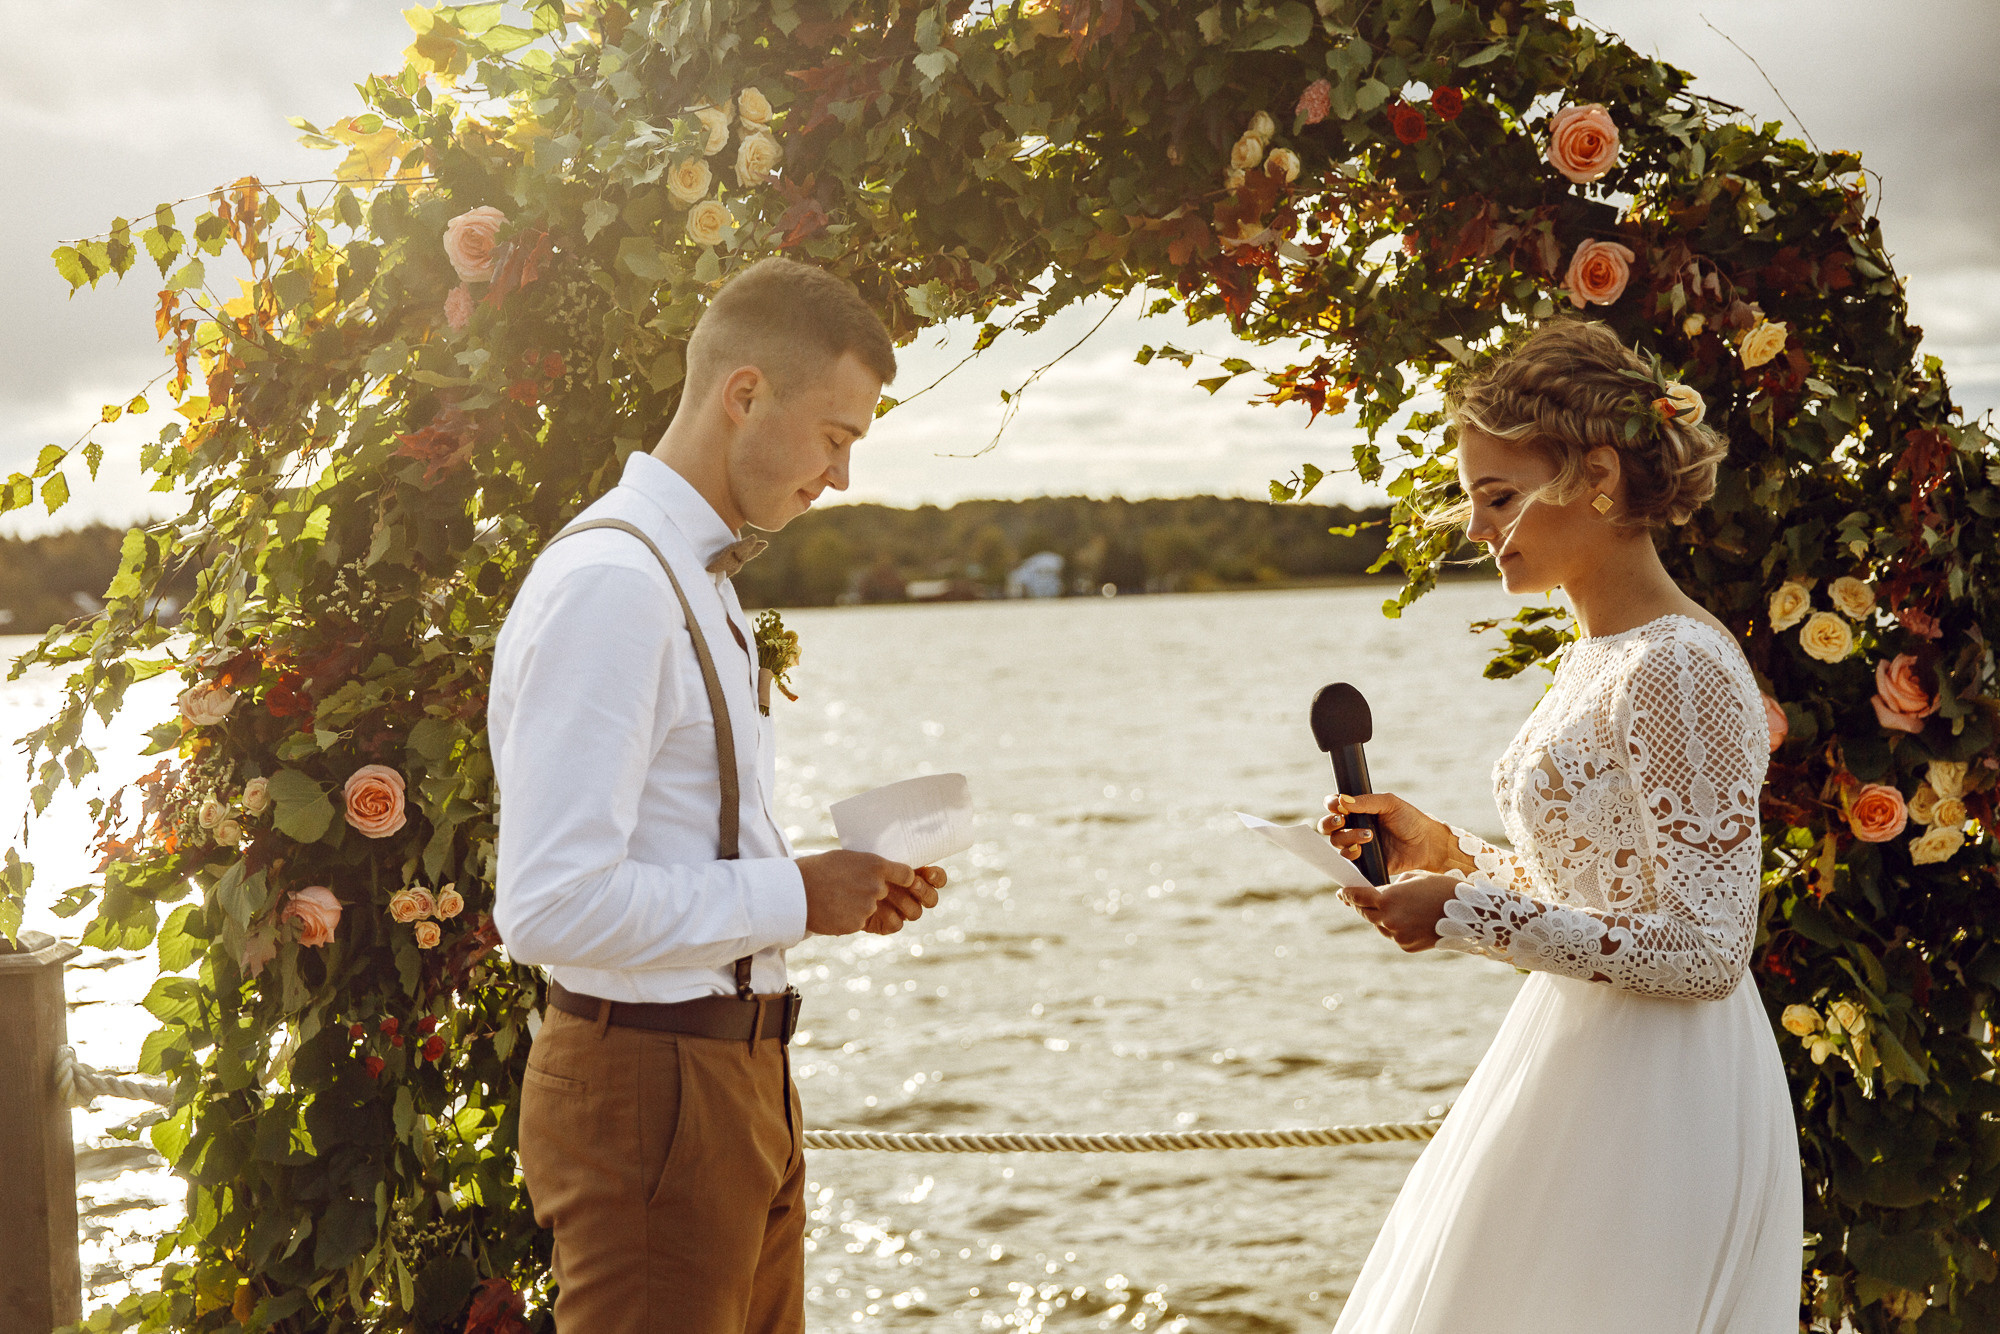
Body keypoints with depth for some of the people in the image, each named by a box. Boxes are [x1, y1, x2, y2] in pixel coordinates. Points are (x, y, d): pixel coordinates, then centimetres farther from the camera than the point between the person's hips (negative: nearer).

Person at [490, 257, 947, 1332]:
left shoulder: (698, 578, 15)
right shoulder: (611, 585, -18)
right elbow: (551, 908, -25)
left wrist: (838, 888, 7)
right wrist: (794, 897, -17)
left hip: (737, 1079, 10)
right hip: (649, 1093, -10)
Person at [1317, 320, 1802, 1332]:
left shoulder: (1680, 670, -20)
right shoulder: (1596, 659, 10)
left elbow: (1705, 950, -23)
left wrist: (1470, 915, -22)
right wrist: (1445, 853, 6)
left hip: (1658, 1103, -9)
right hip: (1577, 1061, 9)